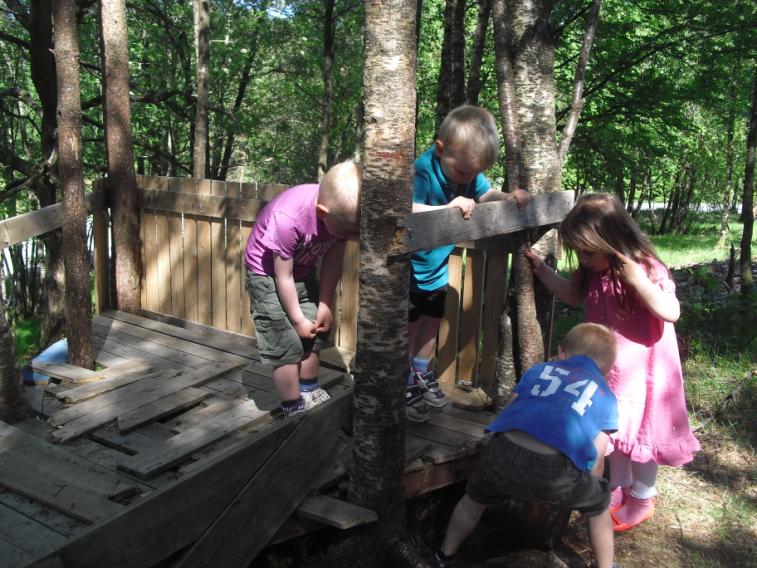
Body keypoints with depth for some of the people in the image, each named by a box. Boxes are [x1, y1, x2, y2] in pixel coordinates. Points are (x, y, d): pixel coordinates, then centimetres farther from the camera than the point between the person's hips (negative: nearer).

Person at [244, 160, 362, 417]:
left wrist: (325, 305, -6)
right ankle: (294, 410, 10)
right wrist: (298, 320, -14)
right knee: (286, 345, -6)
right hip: (268, 274, -6)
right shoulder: (287, 218, -39)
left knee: (316, 334, 13)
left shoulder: (342, 209, -23)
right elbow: (283, 277, -26)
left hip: (303, 271, 6)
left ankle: (310, 393, 33)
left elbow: (333, 261, -8)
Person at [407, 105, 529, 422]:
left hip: (439, 270, 7)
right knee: (408, 330, 6)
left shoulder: (469, 170, -6)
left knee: (432, 324, 22)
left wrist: (509, 197, -7)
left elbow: (486, 194, 11)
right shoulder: (422, 171, -30)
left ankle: (422, 374, 42)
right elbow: (407, 210, -45)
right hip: (411, 272, -7)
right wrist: (449, 207, -46)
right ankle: (406, 386, 24)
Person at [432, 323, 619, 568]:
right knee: (599, 505, 29)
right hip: (554, 470, -2)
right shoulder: (606, 397, 24)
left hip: (505, 452, 3)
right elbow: (595, 464, 18)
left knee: (475, 497, 33)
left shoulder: (539, 370, 29)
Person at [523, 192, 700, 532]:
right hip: (608, 368, 6)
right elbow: (573, 295, 13)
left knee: (640, 433, 10)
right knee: (615, 431, 19)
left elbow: (671, 312, -33)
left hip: (641, 371, -6)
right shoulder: (593, 271, -5)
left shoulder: (646, 269, -24)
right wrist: (540, 268, 4)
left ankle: (642, 499, 31)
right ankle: (619, 488, 40)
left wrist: (636, 279, -41)